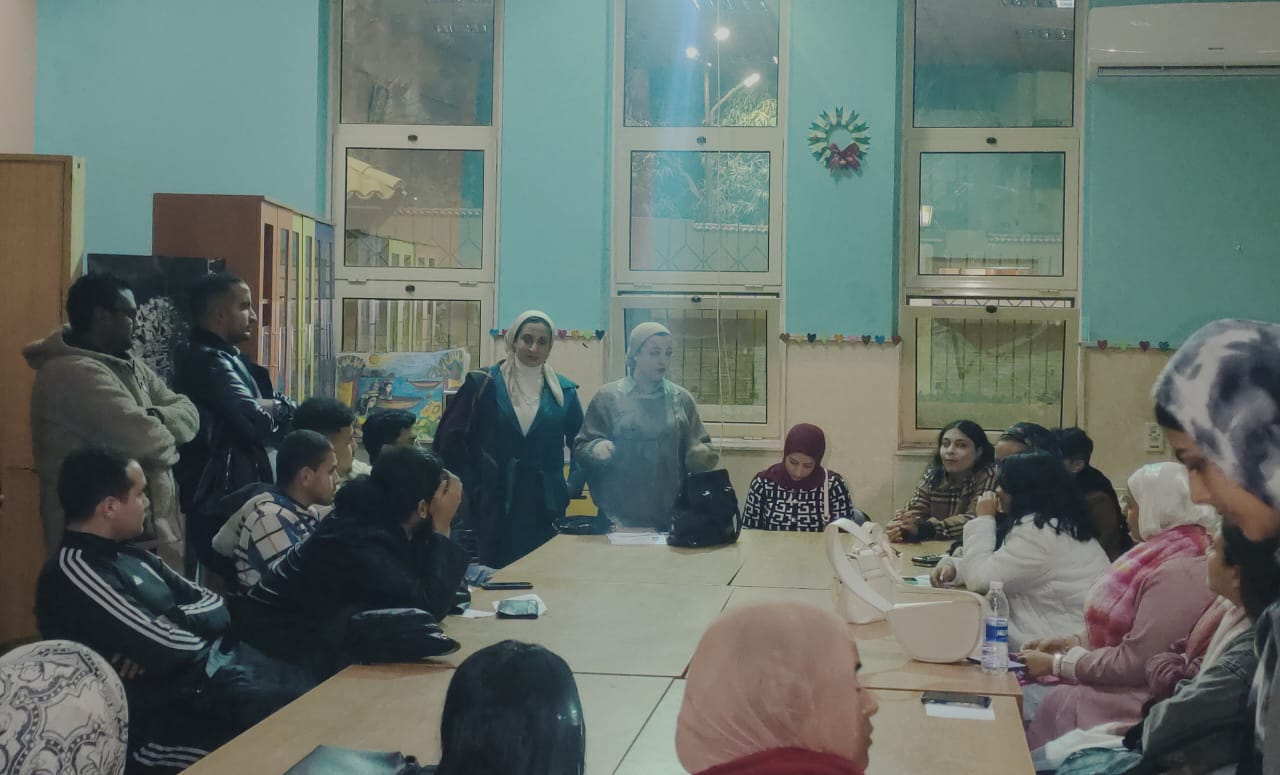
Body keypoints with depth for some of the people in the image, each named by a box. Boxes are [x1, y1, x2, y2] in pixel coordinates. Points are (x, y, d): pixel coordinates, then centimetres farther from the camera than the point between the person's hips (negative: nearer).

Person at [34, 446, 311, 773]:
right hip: (171, 714, -9)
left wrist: (169, 623, -9)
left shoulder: (131, 558, 13)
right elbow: (171, 648, -21)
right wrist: (179, 623, 1)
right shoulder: (74, 571, -16)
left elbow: (215, 607, 10)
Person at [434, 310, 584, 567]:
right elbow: (450, 438, 0)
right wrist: (472, 484, -2)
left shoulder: (564, 392, 7)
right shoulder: (483, 384, -1)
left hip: (546, 507, 2)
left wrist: (572, 486, 6)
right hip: (494, 505, -2)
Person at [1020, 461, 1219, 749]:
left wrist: (1057, 664, -13)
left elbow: (1133, 663, -22)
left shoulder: (1179, 574, -21)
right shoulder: (1163, 556, 9)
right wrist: (1071, 641, 4)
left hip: (1134, 702, -8)